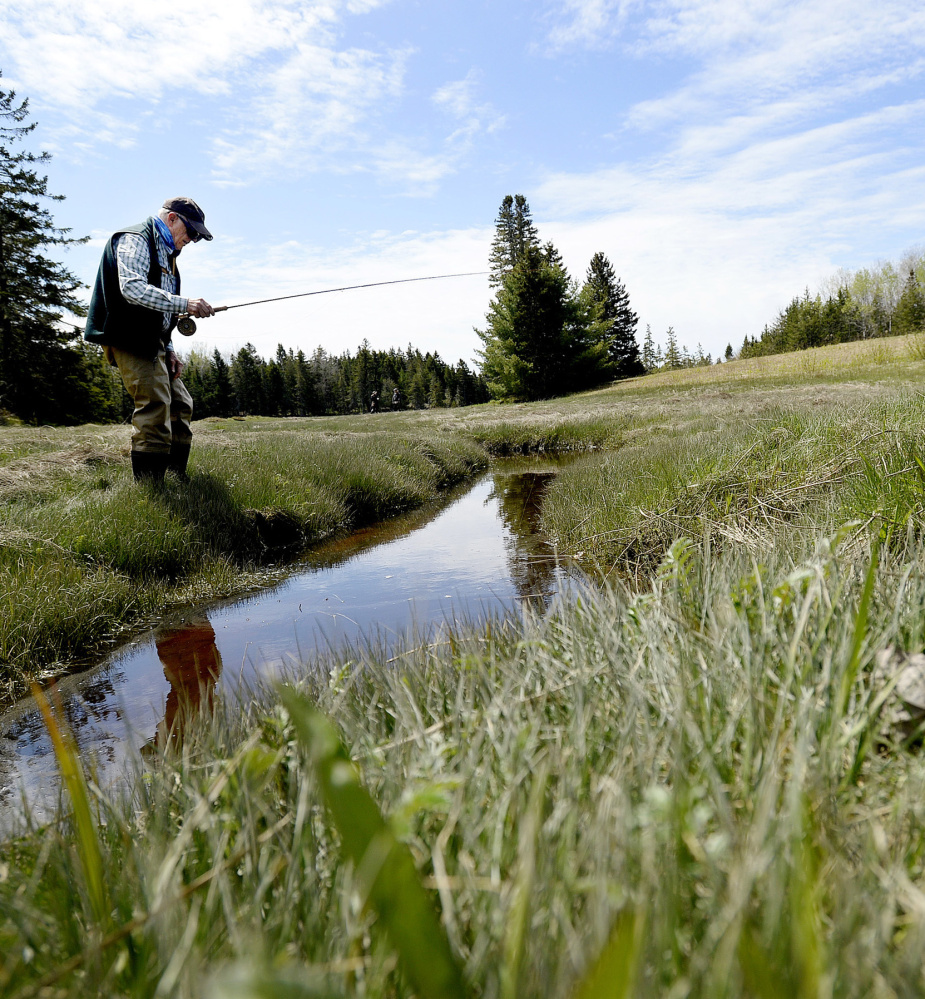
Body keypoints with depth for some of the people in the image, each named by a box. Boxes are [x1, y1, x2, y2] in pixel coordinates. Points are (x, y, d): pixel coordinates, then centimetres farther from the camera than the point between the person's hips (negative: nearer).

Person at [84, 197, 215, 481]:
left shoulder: (166, 253, 24)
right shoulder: (135, 240, -6)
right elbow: (132, 289, -24)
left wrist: (169, 350, 13)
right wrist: (185, 304, -29)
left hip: (154, 343, 10)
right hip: (131, 342, -10)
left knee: (180, 406, 8)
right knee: (155, 410, -17)